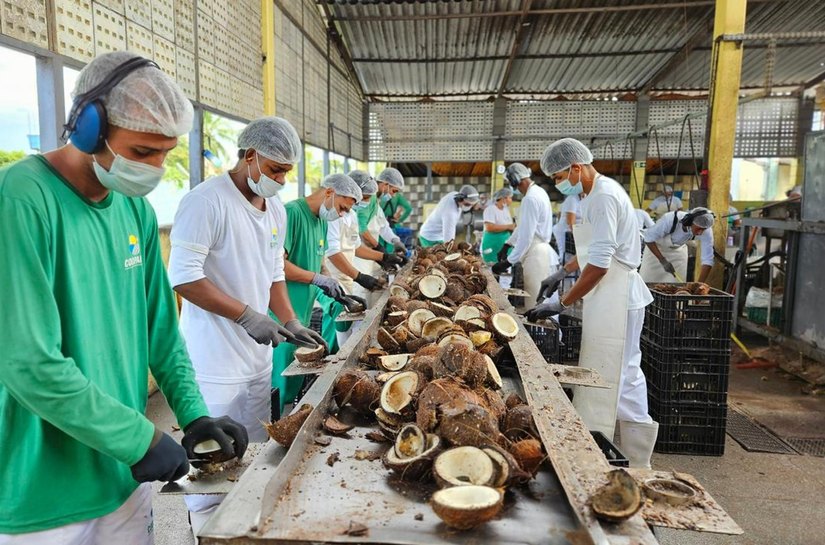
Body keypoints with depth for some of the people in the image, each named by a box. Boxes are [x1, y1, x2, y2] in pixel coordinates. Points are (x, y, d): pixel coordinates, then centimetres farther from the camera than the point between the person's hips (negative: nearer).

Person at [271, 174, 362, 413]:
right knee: (279, 384, -1)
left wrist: (338, 292, 9)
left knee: (295, 383, 16)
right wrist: (318, 278, -16)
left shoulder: (322, 222, 15)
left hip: (302, 316, 9)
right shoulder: (292, 212, -14)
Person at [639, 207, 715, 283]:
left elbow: (707, 260, -27)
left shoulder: (707, 231, -28)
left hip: (678, 249, 3)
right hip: (655, 247, -3)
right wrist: (663, 261, -33)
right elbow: (648, 239, -28)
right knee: (647, 280, 0)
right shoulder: (670, 220, -39)